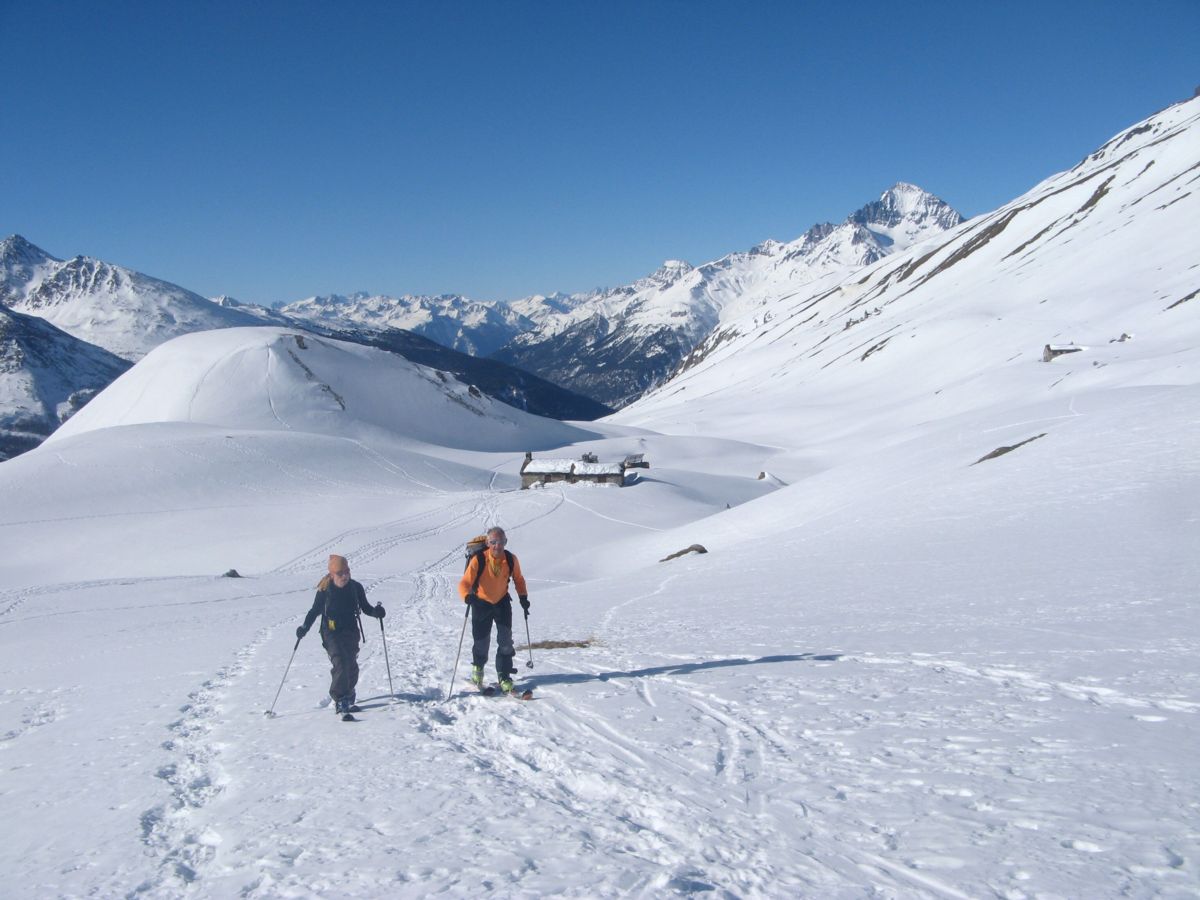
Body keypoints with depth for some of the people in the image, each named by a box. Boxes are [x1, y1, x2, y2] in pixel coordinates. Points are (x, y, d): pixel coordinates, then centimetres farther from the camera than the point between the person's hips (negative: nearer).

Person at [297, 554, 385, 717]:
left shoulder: (355, 587, -1)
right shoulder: (325, 590, -7)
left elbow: (365, 607, 7)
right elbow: (315, 611, 1)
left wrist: (376, 611, -13)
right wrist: (305, 627, -11)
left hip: (351, 632, 3)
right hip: (331, 633, -3)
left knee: (351, 666, 5)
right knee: (339, 663, -19)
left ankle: (347, 696, 26)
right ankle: (340, 700, -18)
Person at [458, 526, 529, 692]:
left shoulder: (511, 560, -14)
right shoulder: (478, 560, -25)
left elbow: (518, 579, 6)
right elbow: (464, 583, -29)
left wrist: (523, 596, -5)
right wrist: (468, 597, -48)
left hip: (502, 602, 2)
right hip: (481, 603, -2)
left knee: (505, 641, -6)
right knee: (481, 641, 4)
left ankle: (504, 676, 7)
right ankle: (478, 667, 36)